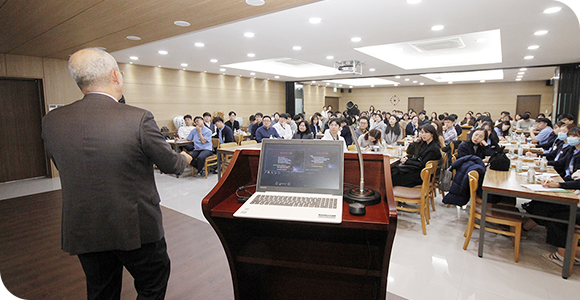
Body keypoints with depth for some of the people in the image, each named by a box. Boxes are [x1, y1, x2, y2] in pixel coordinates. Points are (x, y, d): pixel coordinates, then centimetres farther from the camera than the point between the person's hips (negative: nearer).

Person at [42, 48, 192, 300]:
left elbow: (63, 166, 10)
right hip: (136, 228, -5)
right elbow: (170, 165, -9)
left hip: (83, 231, 5)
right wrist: (184, 159, 14)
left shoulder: (52, 121, -5)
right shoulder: (138, 119, -20)